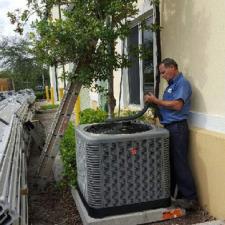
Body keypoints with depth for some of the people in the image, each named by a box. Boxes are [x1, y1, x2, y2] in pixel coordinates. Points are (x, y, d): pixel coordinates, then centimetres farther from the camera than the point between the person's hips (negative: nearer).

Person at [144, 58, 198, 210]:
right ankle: (169, 193, 24)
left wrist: (156, 100, -15)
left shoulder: (182, 83, -9)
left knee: (180, 163, -5)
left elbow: (177, 105, -22)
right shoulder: (172, 85, 19)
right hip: (169, 127, 9)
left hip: (177, 127, -9)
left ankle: (190, 198, 4)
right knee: (169, 162, 13)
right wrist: (155, 104, 2)